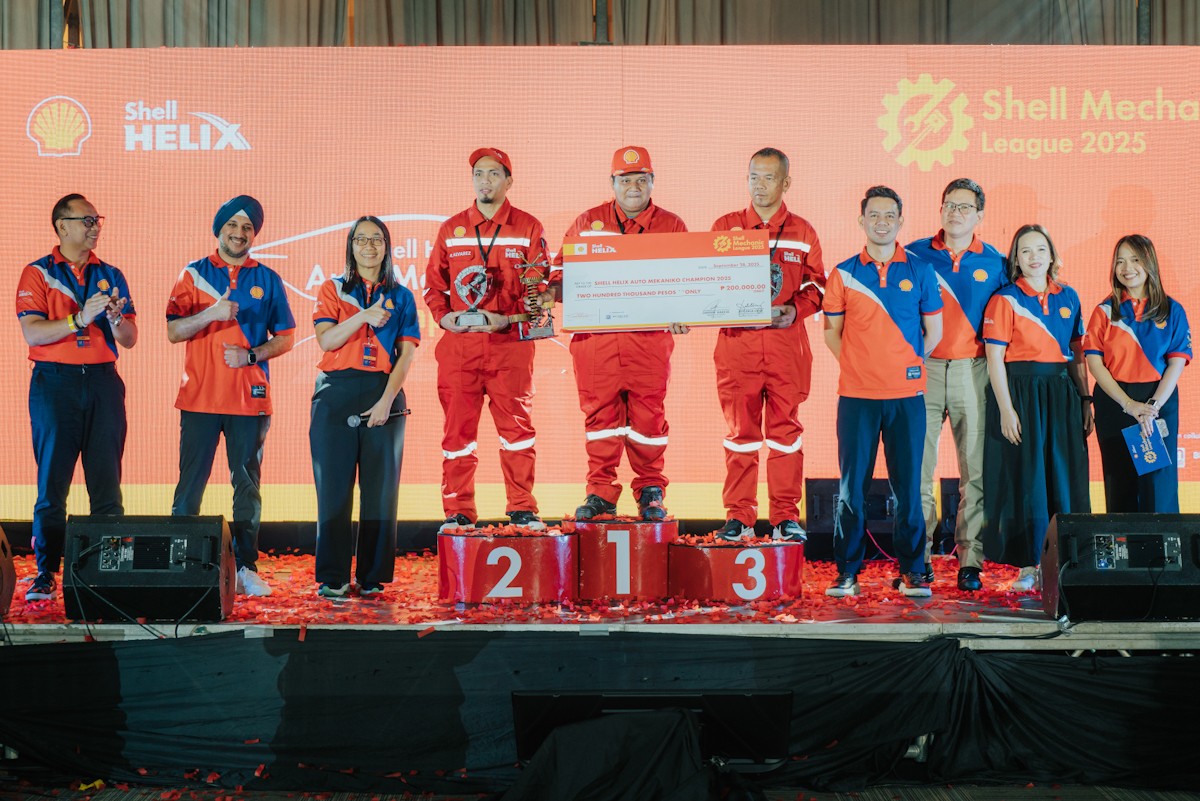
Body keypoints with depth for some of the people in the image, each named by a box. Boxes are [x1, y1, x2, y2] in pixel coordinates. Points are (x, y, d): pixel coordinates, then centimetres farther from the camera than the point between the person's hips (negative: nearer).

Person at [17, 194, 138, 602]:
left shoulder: (110, 276, 13)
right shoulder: (38, 274, 4)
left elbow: (129, 340, 10)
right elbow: (32, 333, -8)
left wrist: (115, 319, -11)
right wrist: (80, 319, -18)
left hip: (103, 383, 3)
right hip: (55, 383, -3)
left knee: (107, 483, 1)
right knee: (52, 483, -2)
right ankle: (45, 573, 4)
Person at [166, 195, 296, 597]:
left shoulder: (267, 279, 9)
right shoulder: (194, 273, 7)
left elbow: (284, 338, 9)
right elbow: (173, 331, -1)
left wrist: (251, 355, -8)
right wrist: (211, 314, -17)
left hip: (249, 398, 1)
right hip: (200, 397, -1)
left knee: (248, 484, 3)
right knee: (190, 483, 0)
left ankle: (246, 567, 8)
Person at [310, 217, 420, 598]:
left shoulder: (400, 296, 11)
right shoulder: (333, 289, 11)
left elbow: (407, 353, 2)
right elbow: (326, 339, -3)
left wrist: (387, 400, -9)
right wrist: (364, 316, -15)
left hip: (384, 394, 1)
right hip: (337, 394, 0)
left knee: (380, 487, 0)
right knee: (334, 485, -3)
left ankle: (373, 577, 7)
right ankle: (332, 577, 2)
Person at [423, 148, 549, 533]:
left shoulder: (528, 228, 6)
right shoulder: (451, 229, 13)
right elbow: (433, 282, 16)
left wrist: (509, 317, -10)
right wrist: (444, 316, -2)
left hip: (510, 342, -2)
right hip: (459, 342, 2)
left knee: (516, 425, -2)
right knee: (458, 428, 2)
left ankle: (522, 510, 6)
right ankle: (458, 513, 8)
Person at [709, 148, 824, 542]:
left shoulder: (802, 232, 11)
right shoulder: (725, 227, 9)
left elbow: (816, 285, 10)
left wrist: (794, 310, -9)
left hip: (787, 342, 0)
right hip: (737, 340, 0)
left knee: (785, 430, 2)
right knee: (740, 431, 0)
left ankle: (786, 517, 8)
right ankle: (738, 517, 7)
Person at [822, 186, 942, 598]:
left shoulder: (919, 271, 6)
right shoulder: (843, 274, 6)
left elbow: (934, 331, 11)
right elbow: (831, 330, 11)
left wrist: (907, 365, 7)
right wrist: (858, 365, 3)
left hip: (906, 395, 0)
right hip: (856, 395, 0)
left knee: (908, 485, 3)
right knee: (852, 486, 2)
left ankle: (912, 572, 12)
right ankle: (847, 572, 10)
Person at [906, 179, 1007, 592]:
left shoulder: (994, 262, 8)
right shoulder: (915, 255, 5)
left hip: (973, 372, 1)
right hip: (922, 371, 0)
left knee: (976, 470, 0)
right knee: (917, 468, -2)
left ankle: (971, 561, 7)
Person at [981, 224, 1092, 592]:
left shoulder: (1067, 297, 11)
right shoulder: (1005, 300, -3)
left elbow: (1077, 354, 15)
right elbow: (994, 359, -8)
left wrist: (1085, 399, 9)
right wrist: (1006, 409, -14)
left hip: (1062, 395, 4)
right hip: (1019, 393, -4)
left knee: (1064, 477, 5)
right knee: (1025, 478, -1)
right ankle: (1028, 565, 7)